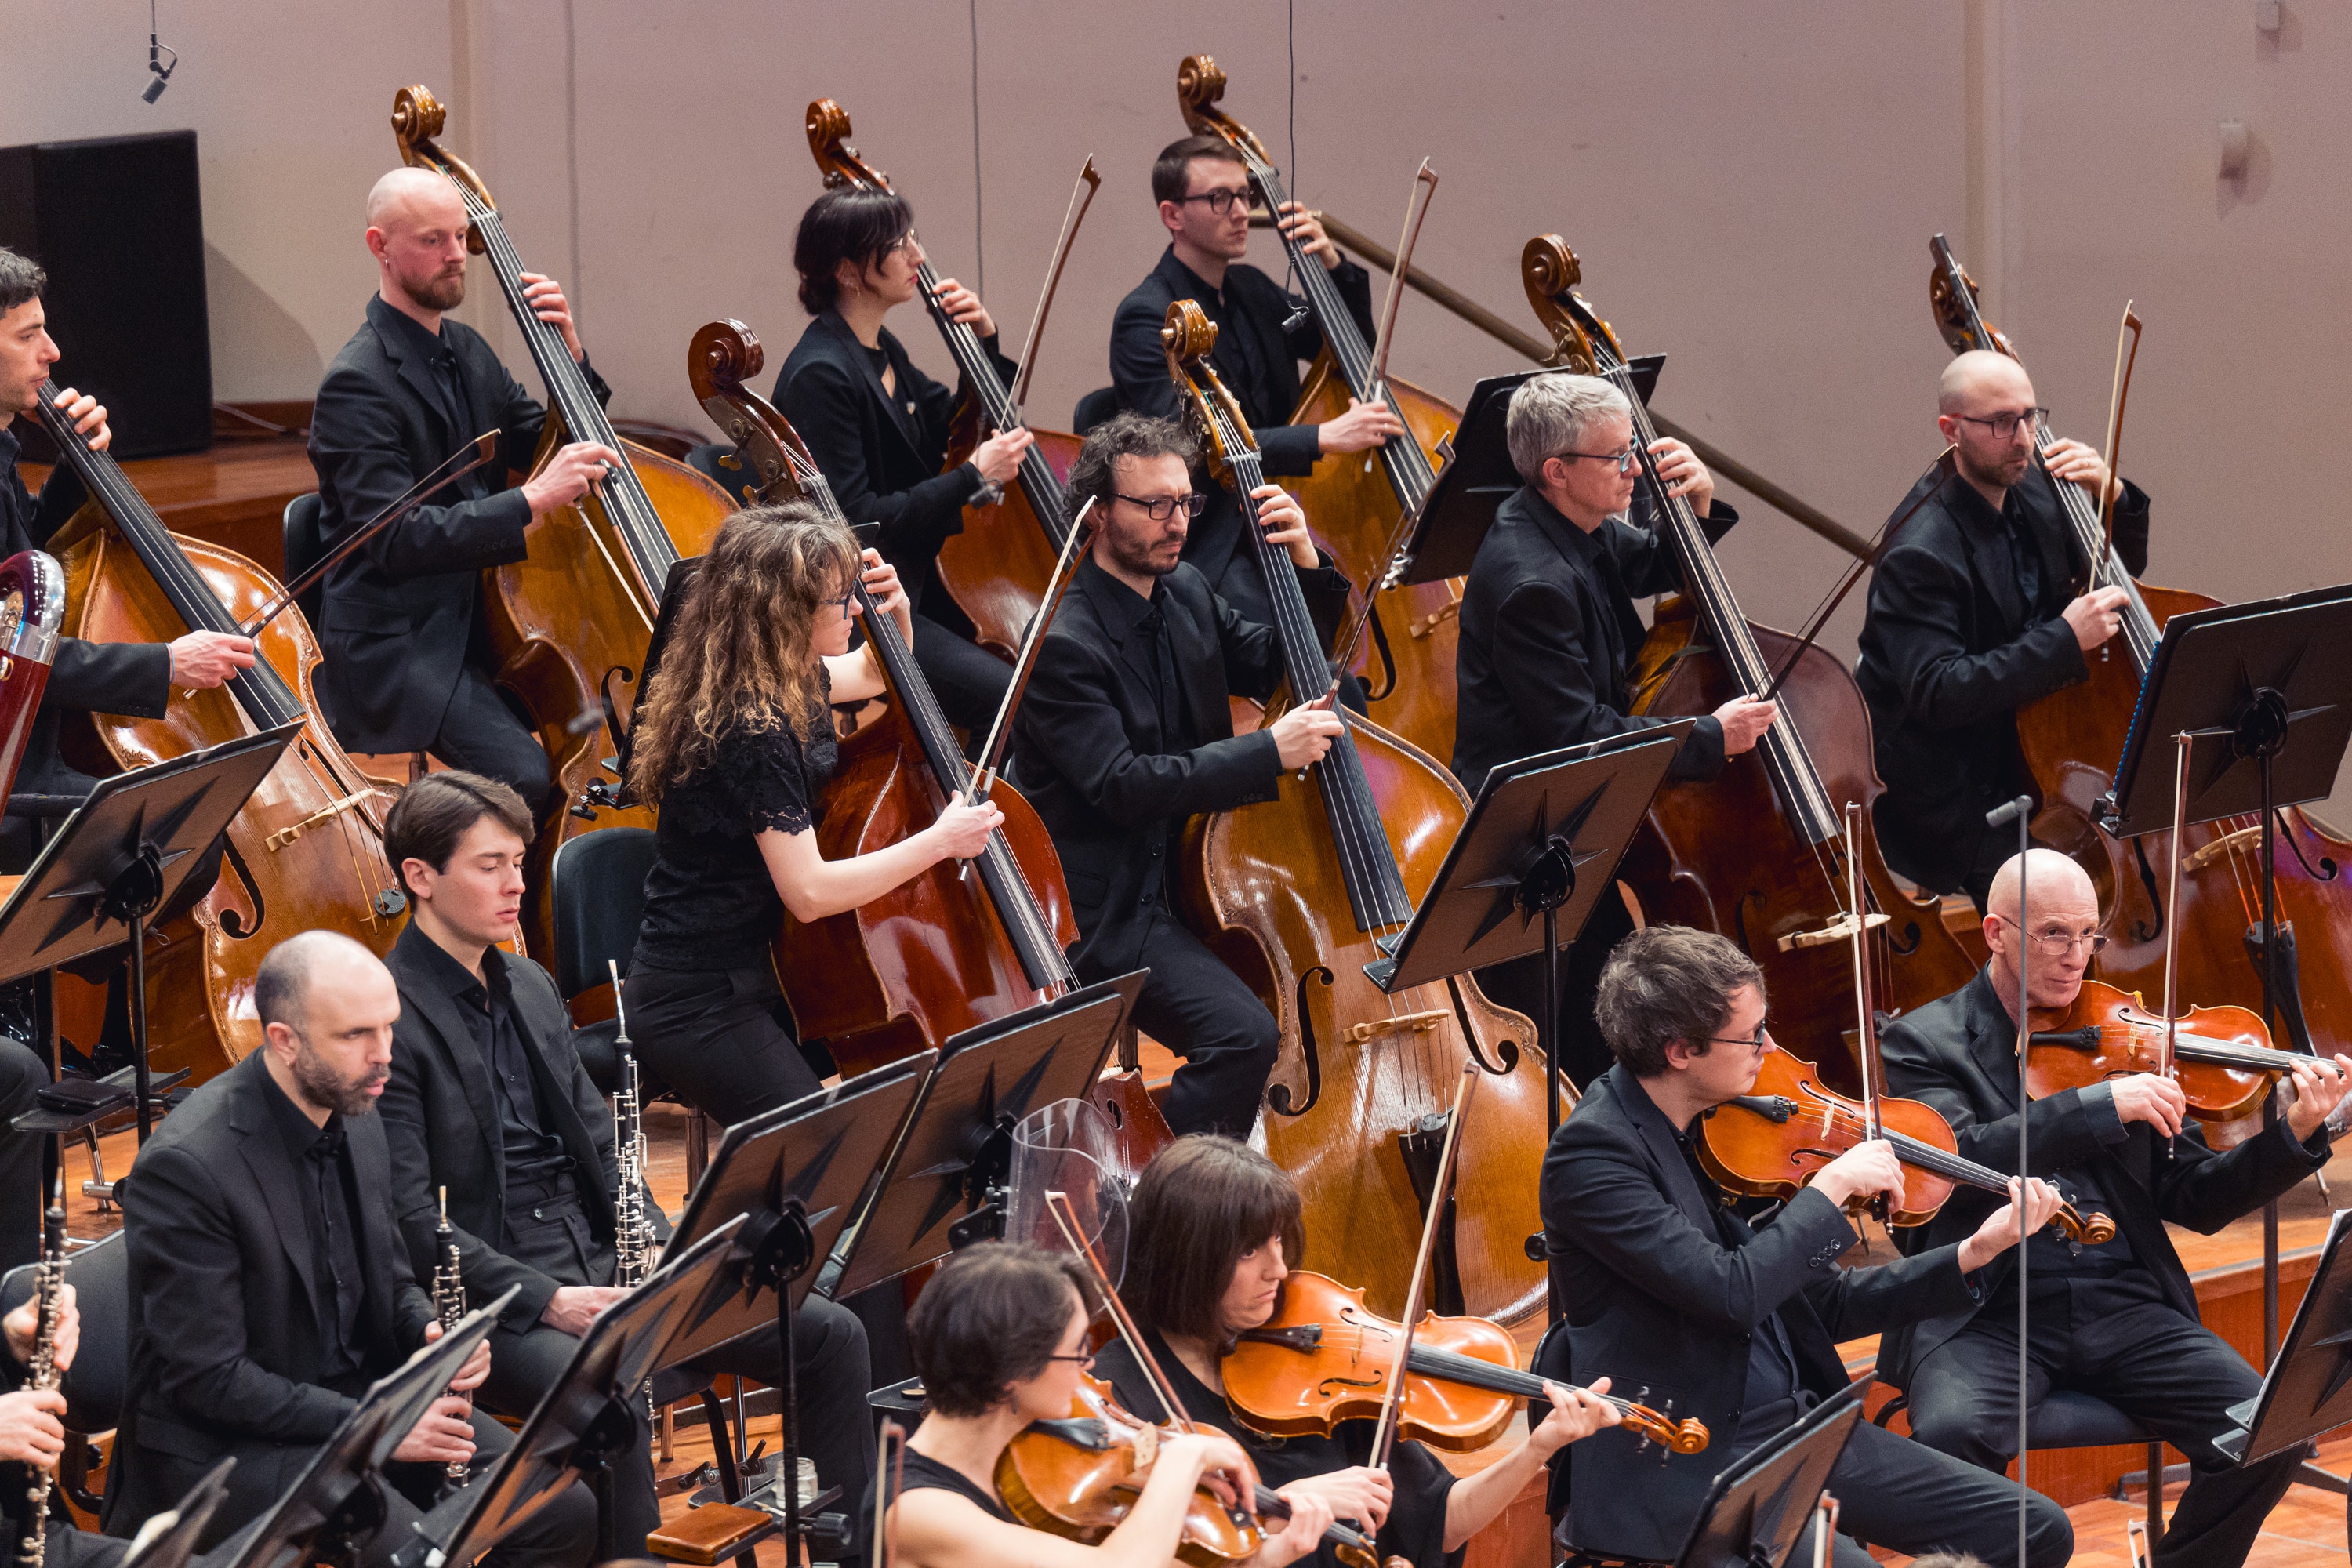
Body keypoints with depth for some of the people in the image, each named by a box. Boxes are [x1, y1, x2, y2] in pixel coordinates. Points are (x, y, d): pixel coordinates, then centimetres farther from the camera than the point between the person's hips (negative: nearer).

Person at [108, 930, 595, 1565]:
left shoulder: (355, 1119, 4)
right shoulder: (185, 1166, -22)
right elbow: (206, 1380, -21)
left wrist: (435, 1338, -6)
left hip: (362, 1397, 8)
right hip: (224, 1442, -8)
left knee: (568, 1514, -7)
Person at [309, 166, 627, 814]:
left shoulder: (467, 353, 15)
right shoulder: (359, 384, -12)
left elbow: (554, 451, 20)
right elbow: (396, 539, -22)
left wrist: (571, 359, 2)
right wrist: (530, 502, -30)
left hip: (476, 621, 8)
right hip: (396, 645, -8)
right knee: (527, 775, -29)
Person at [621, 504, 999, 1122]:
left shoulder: (785, 686, 7)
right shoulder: (755, 733, -22)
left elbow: (872, 676, 30)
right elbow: (810, 891, -24)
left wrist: (895, 611, 7)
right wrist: (937, 843, -17)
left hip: (757, 974, 10)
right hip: (697, 1007, -10)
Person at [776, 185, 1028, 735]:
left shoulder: (881, 350, 10)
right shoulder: (821, 375, -17)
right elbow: (857, 520, -22)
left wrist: (985, 344, 9)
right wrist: (973, 477, -18)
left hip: (918, 582, 9)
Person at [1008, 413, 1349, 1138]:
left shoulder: (1186, 592, 10)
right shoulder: (1066, 642, -16)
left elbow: (1280, 666, 20)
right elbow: (1122, 786, -24)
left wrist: (1306, 563, 3)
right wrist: (1268, 753, -26)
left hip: (1194, 873, 9)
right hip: (1107, 909, -9)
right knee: (1244, 1035, -28)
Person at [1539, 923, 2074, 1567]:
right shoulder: (1592, 1151, -15)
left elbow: (1820, 1306, 15)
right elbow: (1730, 1294, -26)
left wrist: (1973, 1253, 7)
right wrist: (1831, 1188, -13)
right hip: (1684, 1470, -8)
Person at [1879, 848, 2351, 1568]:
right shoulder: (1925, 1042, 3)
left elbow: (2196, 1200, 12)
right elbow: (1955, 1163, -16)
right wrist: (2103, 1105, -22)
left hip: (2125, 1308, 3)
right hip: (1987, 1313, -3)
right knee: (1952, 1435, -35)